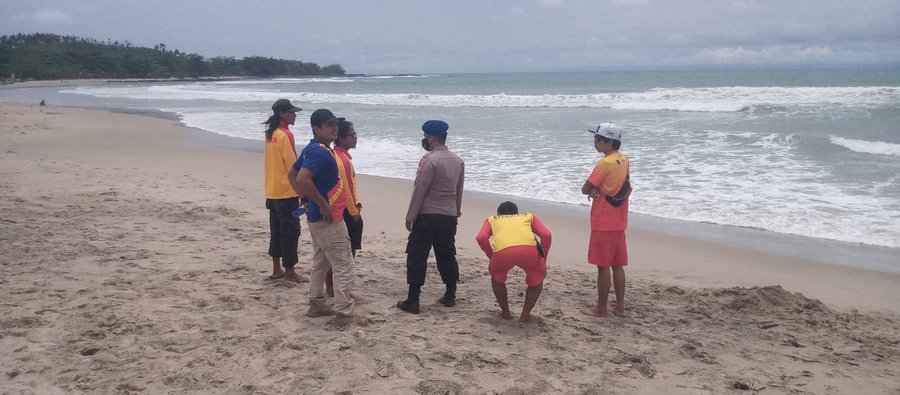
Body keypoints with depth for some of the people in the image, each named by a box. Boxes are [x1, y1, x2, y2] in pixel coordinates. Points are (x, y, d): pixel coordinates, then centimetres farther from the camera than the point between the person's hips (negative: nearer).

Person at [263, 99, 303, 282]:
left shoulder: (271, 134, 9)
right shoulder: (285, 135, -16)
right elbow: (293, 166, -17)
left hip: (272, 192, 9)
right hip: (287, 192, -8)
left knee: (277, 230, 14)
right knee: (290, 231, 0)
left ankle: (276, 269, 21)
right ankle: (289, 270, 5)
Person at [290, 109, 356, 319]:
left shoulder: (313, 149, 9)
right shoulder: (320, 151, -21)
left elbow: (293, 173, 20)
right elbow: (302, 179, -34)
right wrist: (323, 204, -26)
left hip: (318, 217, 10)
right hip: (327, 218, -10)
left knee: (320, 262, 19)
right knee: (344, 265, -4)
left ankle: (316, 305, 27)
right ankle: (344, 313, -1)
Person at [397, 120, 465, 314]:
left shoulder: (429, 160, -15)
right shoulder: (458, 161, 8)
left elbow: (419, 191, -14)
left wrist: (410, 217, -8)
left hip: (427, 216, -7)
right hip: (449, 216, 7)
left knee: (417, 256, -2)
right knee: (446, 255, 16)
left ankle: (413, 300, -1)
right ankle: (450, 296, 22)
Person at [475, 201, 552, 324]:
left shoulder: (491, 220, 35)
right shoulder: (529, 216, 36)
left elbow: (481, 238, 13)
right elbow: (546, 235, 17)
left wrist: (491, 257, 26)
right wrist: (543, 259, 26)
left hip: (502, 251, 0)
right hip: (529, 249, 0)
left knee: (497, 277, 35)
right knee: (536, 279, 31)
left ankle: (505, 313, 38)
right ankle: (525, 316, 27)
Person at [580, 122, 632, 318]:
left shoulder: (605, 163, -18)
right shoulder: (623, 160, 8)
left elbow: (585, 189, -16)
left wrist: (593, 190, 5)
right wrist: (598, 190, -3)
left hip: (603, 223, -8)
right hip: (618, 222, 8)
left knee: (603, 266, -1)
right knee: (617, 265, 13)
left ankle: (601, 309, 6)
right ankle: (620, 306, 17)